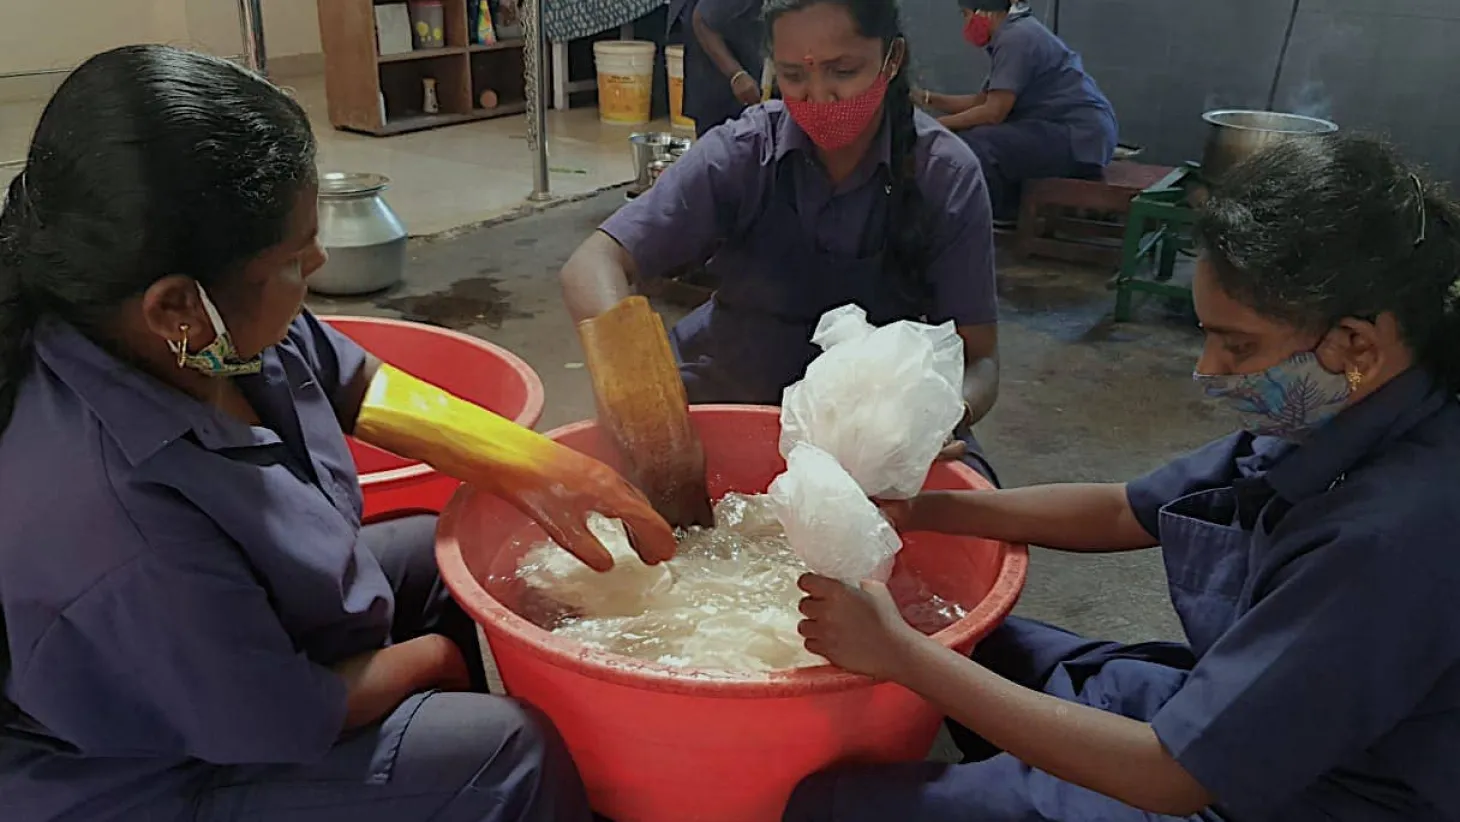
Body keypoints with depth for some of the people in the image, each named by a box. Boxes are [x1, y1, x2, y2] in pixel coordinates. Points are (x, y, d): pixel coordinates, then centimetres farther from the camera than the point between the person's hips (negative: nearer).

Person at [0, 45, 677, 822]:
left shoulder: (205, 332, -20)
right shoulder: (119, 529, -41)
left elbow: (359, 388, -1)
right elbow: (292, 719, -27)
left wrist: (534, 468, -7)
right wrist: (431, 658, -8)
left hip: (249, 616, 8)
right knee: (513, 754, -11)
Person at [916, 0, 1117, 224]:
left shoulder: (1015, 38, -15)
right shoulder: (1014, 33, 17)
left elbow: (993, 112, -20)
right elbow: (982, 101, 17)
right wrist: (926, 98, 11)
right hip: (1070, 130, 11)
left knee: (974, 144, -23)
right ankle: (1010, 214, 18)